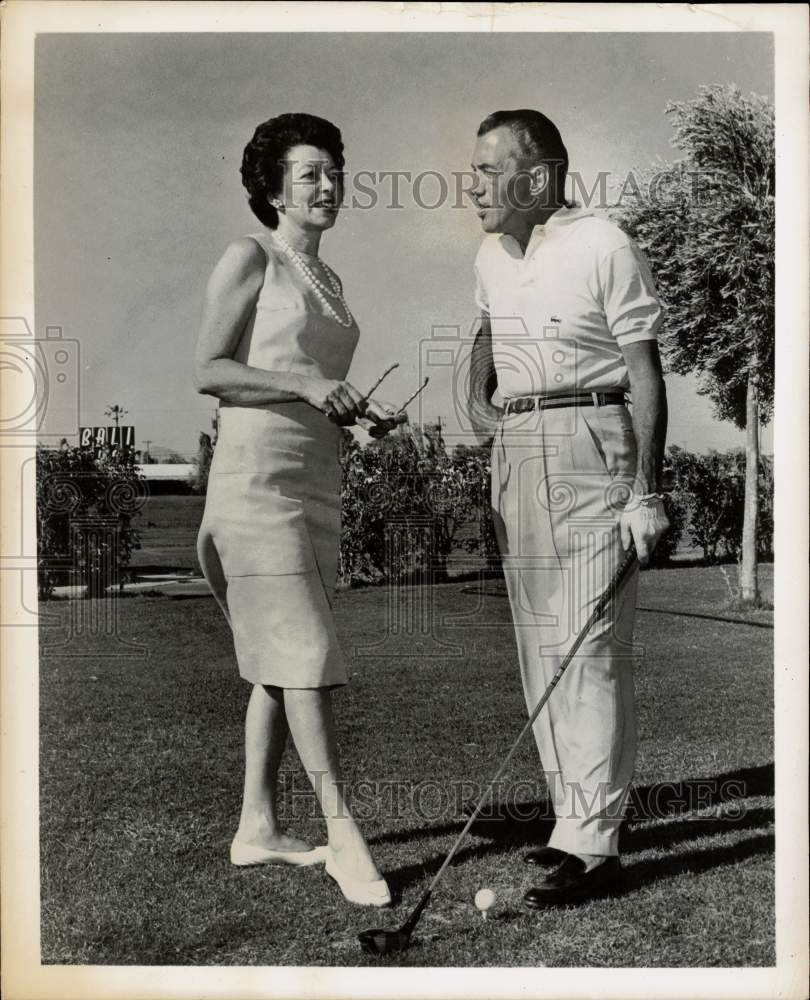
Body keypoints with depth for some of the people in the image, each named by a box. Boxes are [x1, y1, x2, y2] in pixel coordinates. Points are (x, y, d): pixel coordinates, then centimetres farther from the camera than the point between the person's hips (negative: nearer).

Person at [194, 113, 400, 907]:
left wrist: (359, 414, 4)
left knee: (281, 661, 8)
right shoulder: (250, 259, -1)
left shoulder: (329, 281, 20)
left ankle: (257, 827, 16)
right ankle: (342, 832, -4)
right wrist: (305, 385, -18)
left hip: (317, 479, 8)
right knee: (305, 655, -10)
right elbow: (208, 371, -9)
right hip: (257, 475, -8)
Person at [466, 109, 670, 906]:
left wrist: (646, 491, -15)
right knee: (538, 650, 9)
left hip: (590, 445, -8)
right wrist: (476, 394, 11)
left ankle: (593, 843, -3)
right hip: (513, 450, 8)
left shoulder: (603, 248, -9)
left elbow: (645, 372, -10)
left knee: (590, 650, -9)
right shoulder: (490, 258, 12)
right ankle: (574, 818, 20)